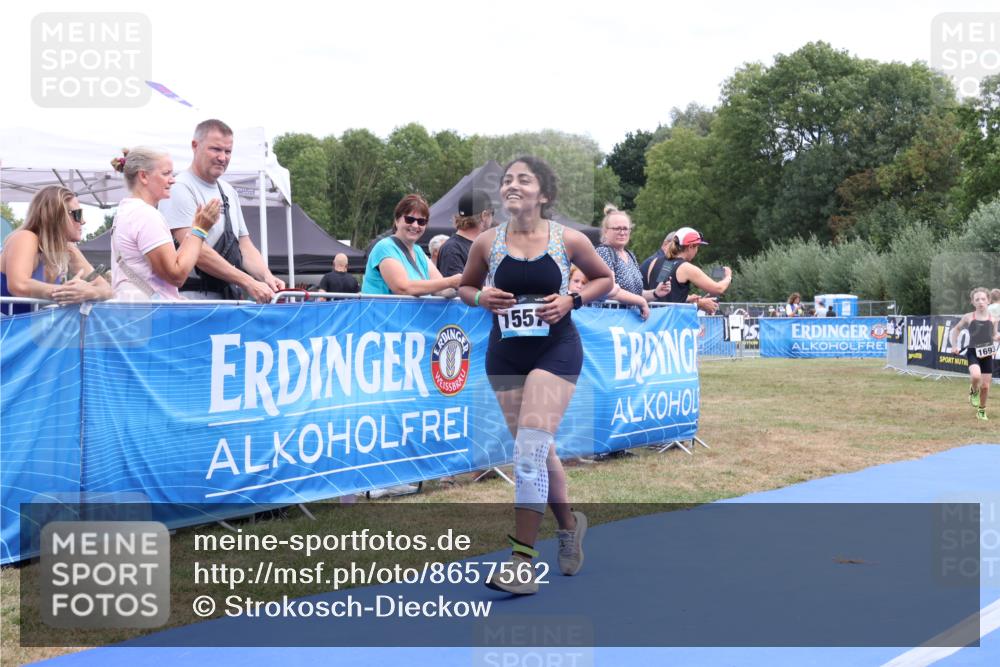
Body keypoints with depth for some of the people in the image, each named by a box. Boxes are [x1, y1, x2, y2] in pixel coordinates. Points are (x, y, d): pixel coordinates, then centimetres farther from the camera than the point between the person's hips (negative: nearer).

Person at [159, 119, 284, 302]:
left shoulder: (229, 192, 19)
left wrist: (267, 277, -3)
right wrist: (249, 283, -17)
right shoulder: (180, 189, -6)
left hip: (230, 298, 7)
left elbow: (245, 246, 18)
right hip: (193, 298, -7)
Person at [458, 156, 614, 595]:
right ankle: (569, 524, 39)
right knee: (538, 450, 13)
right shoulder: (487, 243, -2)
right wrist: (482, 298, -9)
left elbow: (605, 279, 8)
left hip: (555, 350, -3)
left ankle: (523, 561, -11)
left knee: (530, 448, -17)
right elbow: (465, 286, 13)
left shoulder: (569, 240, -7)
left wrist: (571, 299, -10)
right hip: (505, 355, 4)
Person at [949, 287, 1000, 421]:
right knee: (976, 376, -30)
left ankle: (981, 410, 29)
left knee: (985, 385, 5)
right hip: (973, 352, -2)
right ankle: (974, 391, 6)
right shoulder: (969, 317, -3)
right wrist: (954, 346, 3)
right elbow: (955, 330, 12)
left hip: (987, 354, 2)